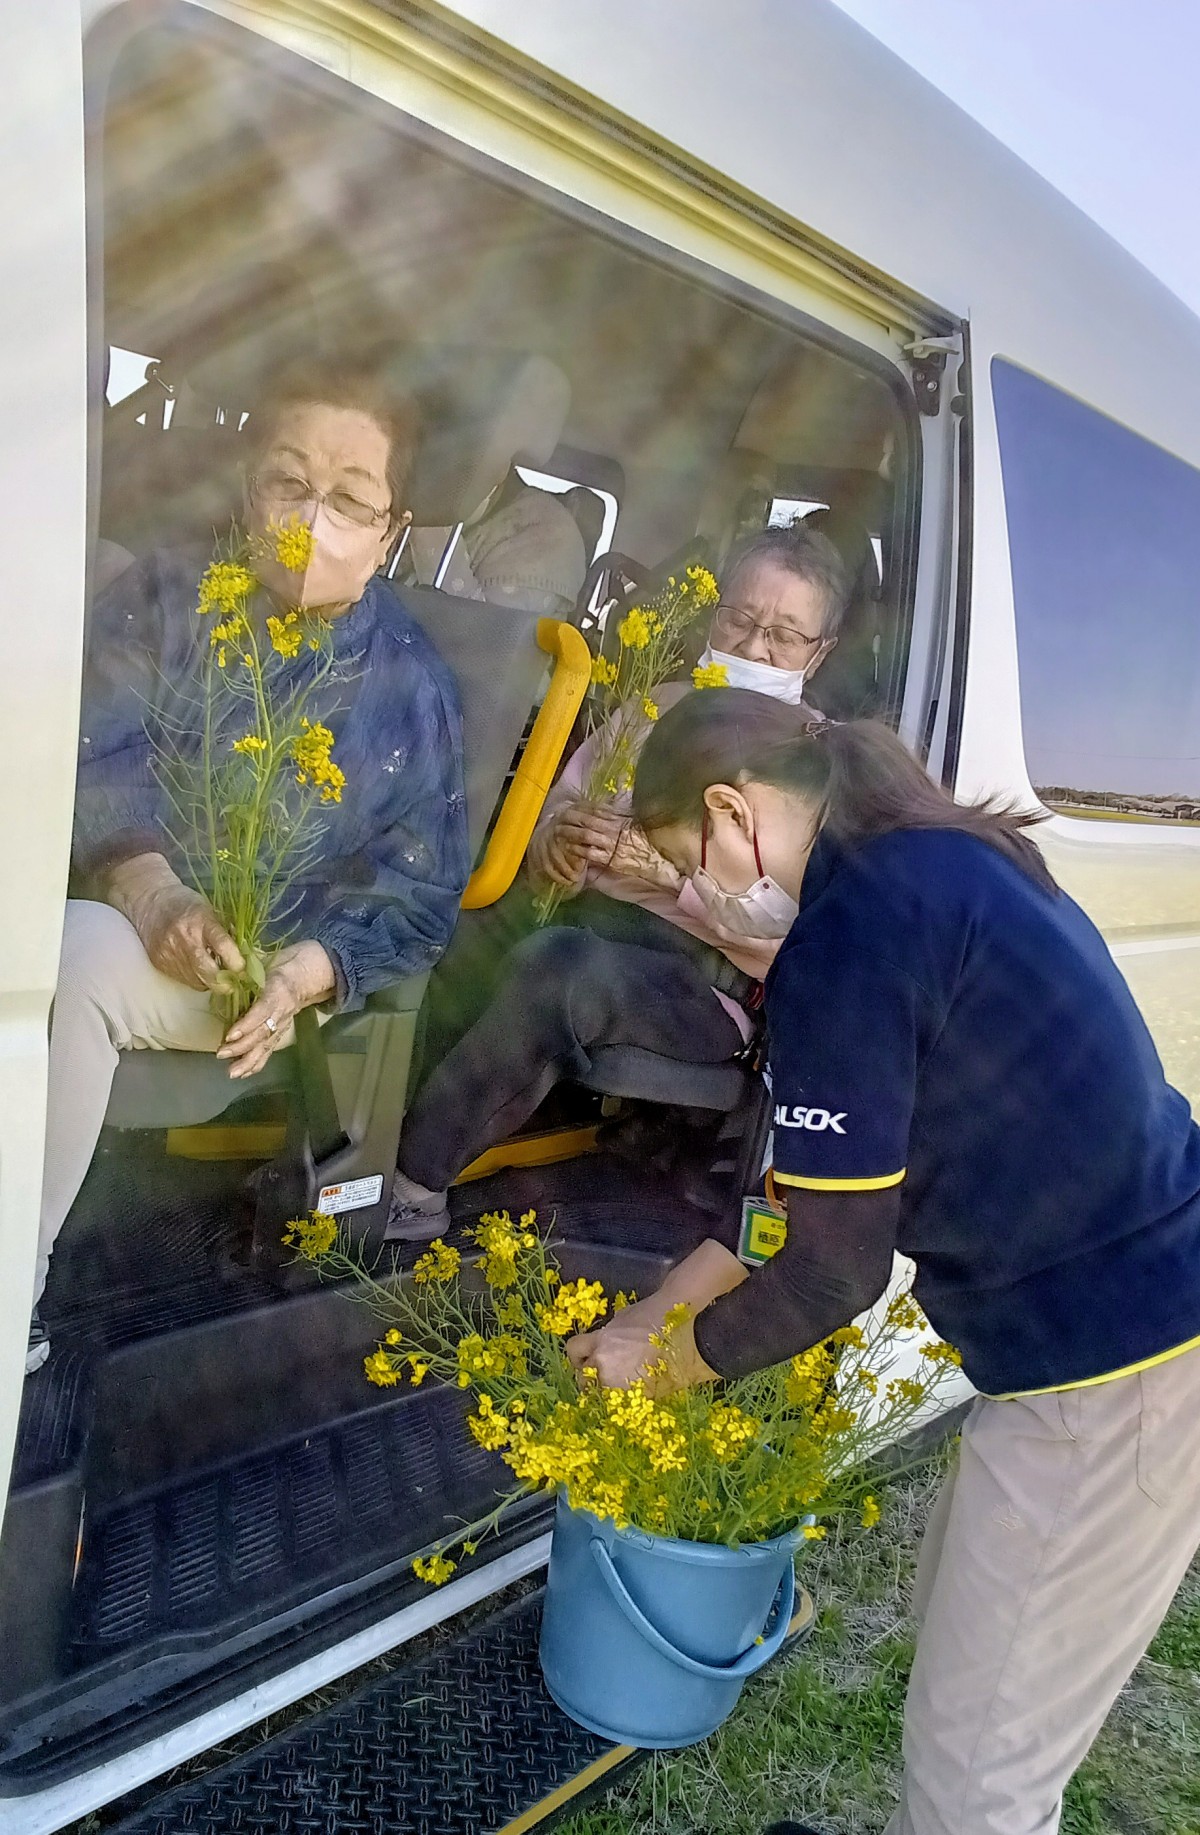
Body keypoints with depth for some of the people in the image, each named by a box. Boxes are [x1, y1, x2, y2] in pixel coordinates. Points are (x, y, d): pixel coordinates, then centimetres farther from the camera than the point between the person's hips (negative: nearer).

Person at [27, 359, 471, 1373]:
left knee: (80, 954, -31)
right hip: (96, 900, 3)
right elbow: (90, 756, -9)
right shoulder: (167, 594, 5)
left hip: (266, 961, -2)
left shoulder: (411, 687, 1)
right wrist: (148, 889, -28)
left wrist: (306, 973, -20)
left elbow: (417, 893, -2)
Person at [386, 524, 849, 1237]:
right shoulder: (660, 706, 17)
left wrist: (668, 869, -22)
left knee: (554, 964, -35)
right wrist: (558, 838, -8)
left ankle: (412, 1183, -20)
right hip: (585, 918, 5)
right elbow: (556, 815, 17)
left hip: (706, 980, -4)